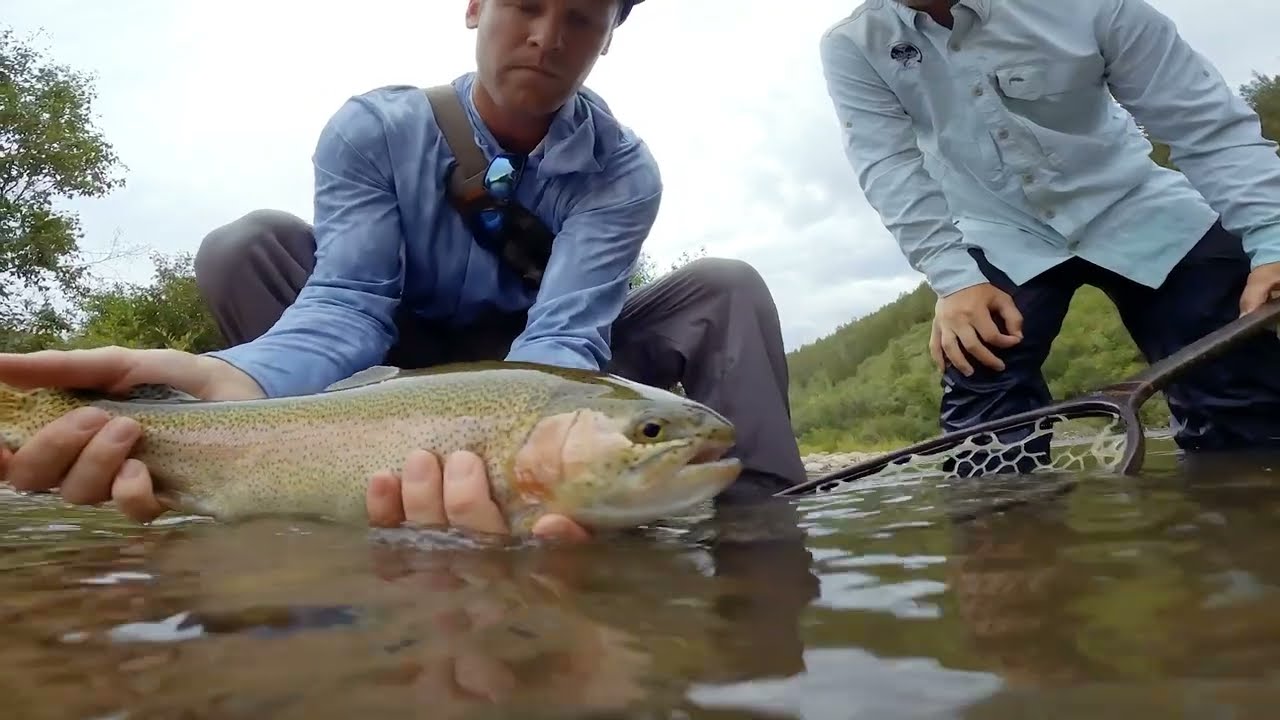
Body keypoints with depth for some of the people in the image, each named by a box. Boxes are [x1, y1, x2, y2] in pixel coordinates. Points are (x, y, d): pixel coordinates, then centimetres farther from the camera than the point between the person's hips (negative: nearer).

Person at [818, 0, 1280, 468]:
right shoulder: (852, 47, -14)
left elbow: (1210, 124, -15)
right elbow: (889, 170, -18)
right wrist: (954, 278, -31)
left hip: (1134, 213, 1)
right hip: (1000, 239, 0)